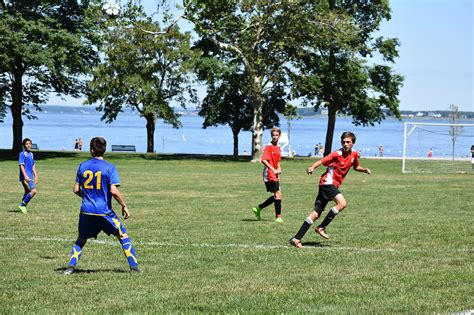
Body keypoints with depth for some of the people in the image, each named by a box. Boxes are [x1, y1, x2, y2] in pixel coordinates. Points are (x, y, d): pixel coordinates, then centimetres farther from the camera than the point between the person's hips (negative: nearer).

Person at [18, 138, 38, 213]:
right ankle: (22, 205, -8)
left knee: (27, 192, 14)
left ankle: (23, 207, 24)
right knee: (33, 191, -17)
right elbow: (21, 165, -15)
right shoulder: (22, 154, -9)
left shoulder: (31, 154, 15)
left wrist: (35, 176, 20)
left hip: (30, 177, 9)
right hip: (25, 177, -9)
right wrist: (25, 176, -23)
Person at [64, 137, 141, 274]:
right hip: (104, 211, -3)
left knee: (81, 240, 20)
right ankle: (134, 266, 4)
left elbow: (76, 189, 7)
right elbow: (114, 191, -16)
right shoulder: (109, 167, -7)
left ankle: (71, 266, 6)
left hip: (86, 211, 3)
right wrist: (124, 205, -3)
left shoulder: (82, 166, 4)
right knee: (123, 236, 10)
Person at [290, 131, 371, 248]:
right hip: (327, 182, -7)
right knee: (342, 203, -25)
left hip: (334, 185, 7)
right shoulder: (337, 154, -14)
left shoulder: (354, 154, 8)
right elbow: (321, 161, -20)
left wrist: (365, 170, 6)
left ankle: (296, 239, 2)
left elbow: (356, 167, 25)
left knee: (316, 213, 3)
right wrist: (312, 167, -39)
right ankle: (321, 227, -14)